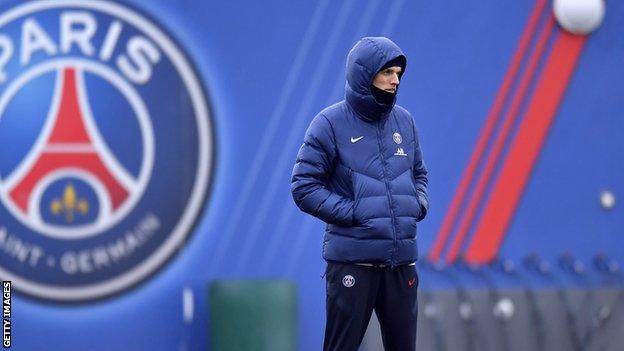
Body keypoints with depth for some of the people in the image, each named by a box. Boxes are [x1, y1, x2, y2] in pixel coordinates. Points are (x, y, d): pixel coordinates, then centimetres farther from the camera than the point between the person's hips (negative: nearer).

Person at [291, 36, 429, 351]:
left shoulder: (404, 121, 11)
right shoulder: (330, 124, -5)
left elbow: (419, 172, 24)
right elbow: (303, 187, -7)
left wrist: (419, 203, 4)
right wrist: (352, 212, -15)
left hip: (402, 258, 5)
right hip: (352, 260, -5)